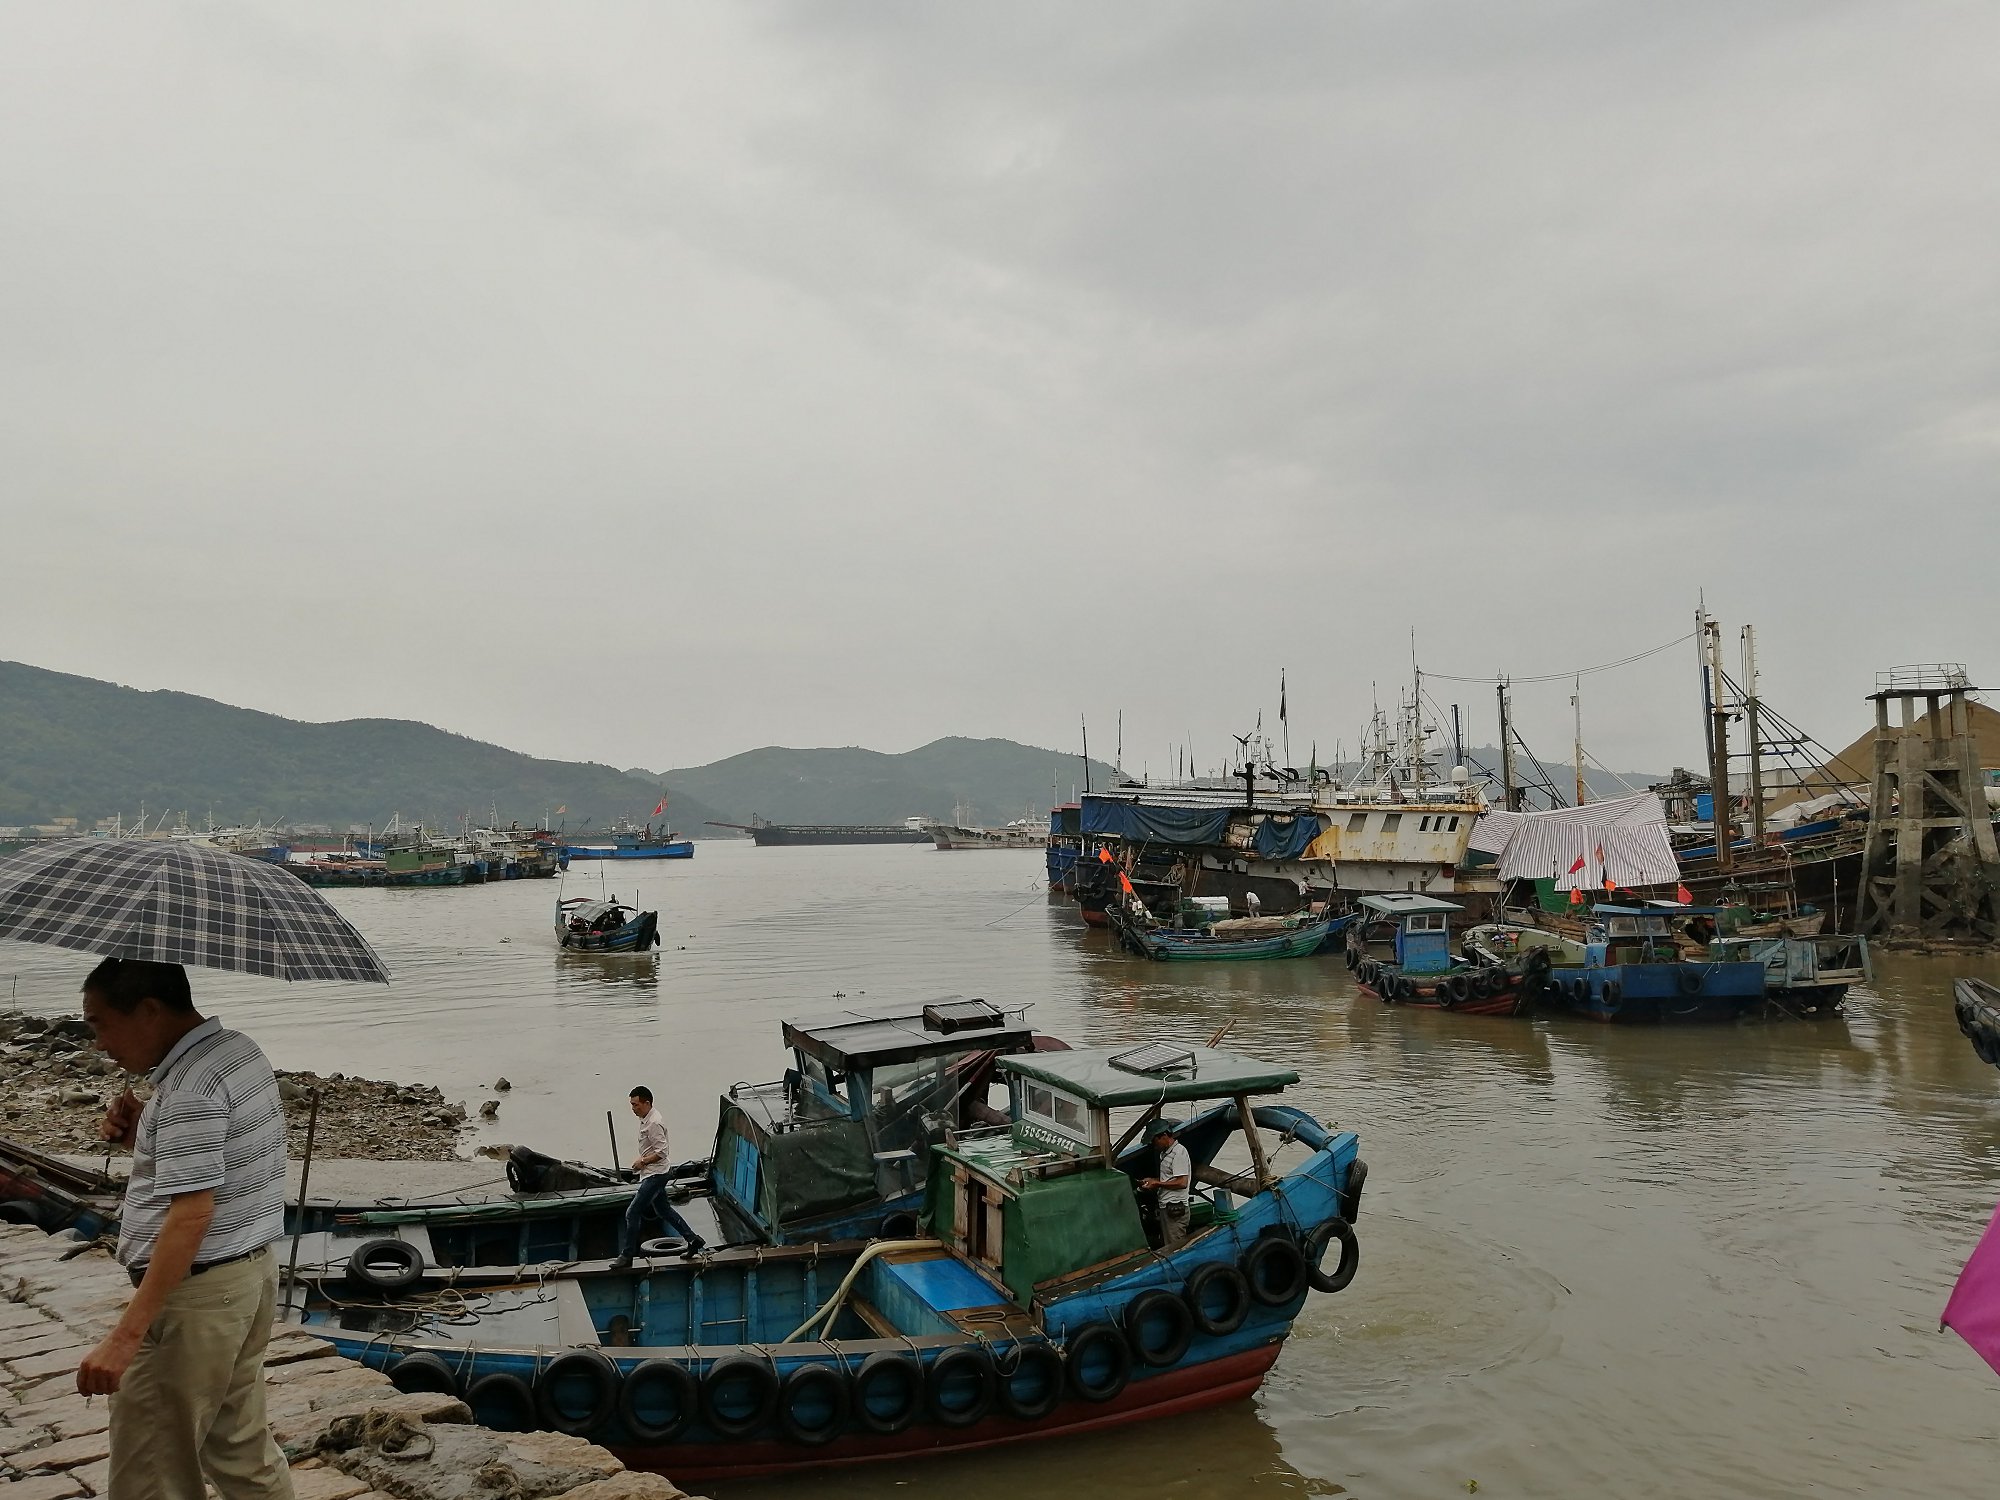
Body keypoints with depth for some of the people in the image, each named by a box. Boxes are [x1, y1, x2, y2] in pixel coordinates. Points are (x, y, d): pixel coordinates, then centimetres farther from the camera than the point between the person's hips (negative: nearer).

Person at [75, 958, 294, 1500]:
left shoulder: (190, 1088, -21)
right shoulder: (242, 1051, 9)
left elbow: (191, 1215, -27)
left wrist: (125, 1336, -26)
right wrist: (143, 1138, 3)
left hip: (196, 1292, -10)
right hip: (253, 1273, 10)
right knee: (242, 1447, 19)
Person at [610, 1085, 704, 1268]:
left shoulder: (654, 1123, -23)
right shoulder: (646, 1119, 8)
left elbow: (661, 1152, -25)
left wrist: (643, 1161, -17)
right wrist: (641, 1159, 8)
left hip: (654, 1175, -11)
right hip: (651, 1173, 11)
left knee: (632, 1213, -7)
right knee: (664, 1210, 18)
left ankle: (627, 1255, 2)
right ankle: (692, 1239, 24)